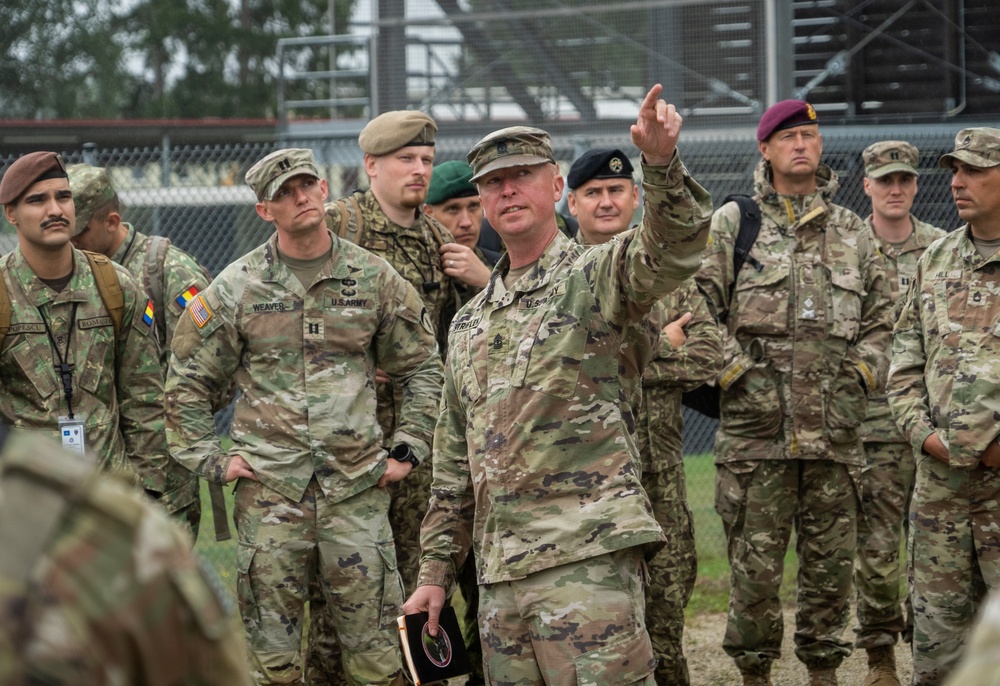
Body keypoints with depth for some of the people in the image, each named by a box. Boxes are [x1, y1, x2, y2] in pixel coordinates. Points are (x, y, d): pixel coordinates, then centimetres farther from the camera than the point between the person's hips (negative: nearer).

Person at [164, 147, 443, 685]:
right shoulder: (236, 288, 3)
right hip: (268, 488, 0)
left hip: (357, 488, 0)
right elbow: (186, 382, 10)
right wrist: (209, 460, 3)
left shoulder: (374, 278, 6)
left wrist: (408, 450, 9)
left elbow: (423, 367, 16)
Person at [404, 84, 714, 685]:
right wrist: (436, 572, 20)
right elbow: (455, 462, 24)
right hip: (499, 570, 7)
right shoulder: (469, 324, 21)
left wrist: (662, 161, -41)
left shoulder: (597, 277, 1)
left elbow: (673, 248, -23)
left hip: (588, 557, -7)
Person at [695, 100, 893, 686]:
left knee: (832, 560, 7)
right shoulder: (731, 225, 5)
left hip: (836, 428, 3)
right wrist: (733, 370, -8)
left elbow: (880, 319, 19)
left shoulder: (854, 232, 15)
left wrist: (862, 375, 6)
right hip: (757, 426, -3)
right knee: (755, 563, -1)